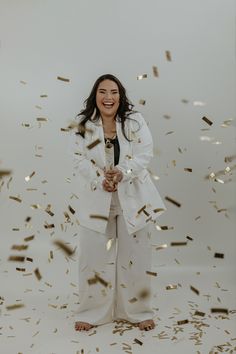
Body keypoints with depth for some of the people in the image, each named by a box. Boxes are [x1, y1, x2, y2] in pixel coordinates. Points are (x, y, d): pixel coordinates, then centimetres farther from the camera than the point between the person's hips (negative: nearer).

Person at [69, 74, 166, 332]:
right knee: (94, 257, 7)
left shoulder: (135, 121, -2)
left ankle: (138, 312, 27)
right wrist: (100, 179, -22)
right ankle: (91, 313, 26)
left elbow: (145, 153, -10)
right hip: (96, 200, 1)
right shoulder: (84, 125, 0)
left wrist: (122, 172, -25)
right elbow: (79, 160, -6)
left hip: (132, 199, 0)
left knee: (135, 256, 9)